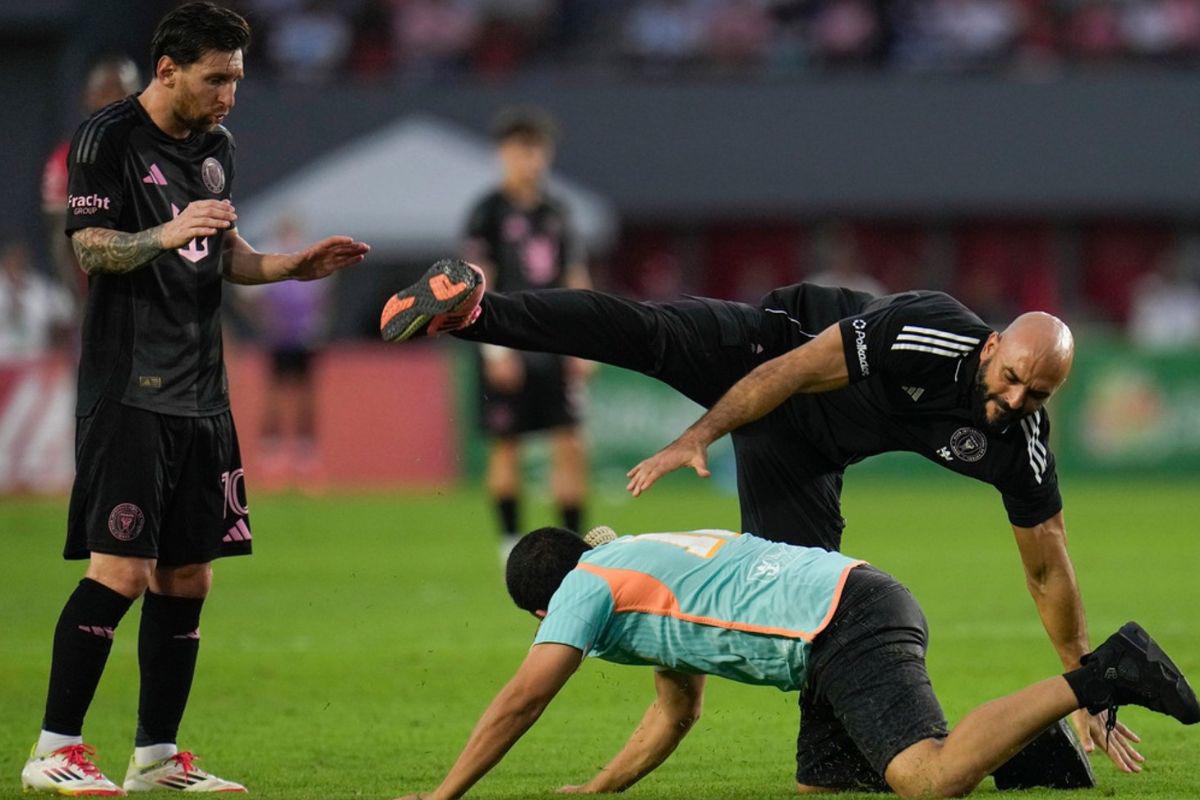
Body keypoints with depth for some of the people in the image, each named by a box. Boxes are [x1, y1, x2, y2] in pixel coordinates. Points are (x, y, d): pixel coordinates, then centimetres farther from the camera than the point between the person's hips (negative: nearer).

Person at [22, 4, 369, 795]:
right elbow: (91, 249, -13)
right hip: (128, 393, -8)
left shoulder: (218, 145, 16)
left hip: (200, 394, 8)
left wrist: (294, 266, 7)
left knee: (188, 579, 7)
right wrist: (168, 234, -29)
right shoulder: (109, 138, -6)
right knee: (121, 572, -13)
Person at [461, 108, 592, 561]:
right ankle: (511, 542, 12)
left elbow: (576, 281, 15)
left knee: (571, 447, -3)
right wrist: (496, 349, -13)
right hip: (508, 351, -4)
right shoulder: (490, 211, -3)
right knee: (507, 447, 2)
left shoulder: (556, 212, 12)